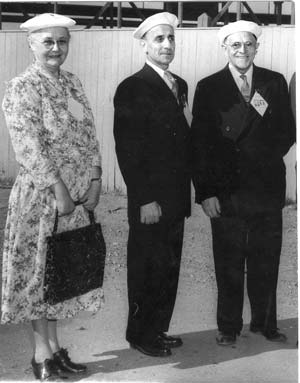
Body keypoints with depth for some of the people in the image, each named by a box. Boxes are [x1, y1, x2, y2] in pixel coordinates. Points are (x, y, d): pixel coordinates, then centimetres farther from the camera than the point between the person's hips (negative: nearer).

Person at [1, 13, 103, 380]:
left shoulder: (72, 83, 11)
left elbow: (89, 134, 9)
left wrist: (94, 181, -2)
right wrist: (58, 188, -18)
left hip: (77, 196, 7)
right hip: (40, 196, -7)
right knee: (39, 269, 3)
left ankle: (54, 346, 25)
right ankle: (41, 353, 15)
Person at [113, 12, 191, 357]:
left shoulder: (179, 86, 12)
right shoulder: (132, 89, -11)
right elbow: (127, 150, -15)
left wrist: (185, 192, 10)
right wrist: (146, 200, -17)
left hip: (176, 198, 7)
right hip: (149, 202, -7)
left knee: (169, 268, 14)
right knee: (146, 269, 5)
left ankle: (159, 329, 28)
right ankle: (140, 335, 20)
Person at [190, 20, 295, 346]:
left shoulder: (275, 84, 7)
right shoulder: (208, 88, 1)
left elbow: (287, 134, 9)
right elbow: (199, 144, -1)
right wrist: (205, 192, -7)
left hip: (267, 189, 2)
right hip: (226, 191, -2)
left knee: (266, 262, 11)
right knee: (228, 264, 6)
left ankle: (265, 324, 27)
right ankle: (228, 327, 20)